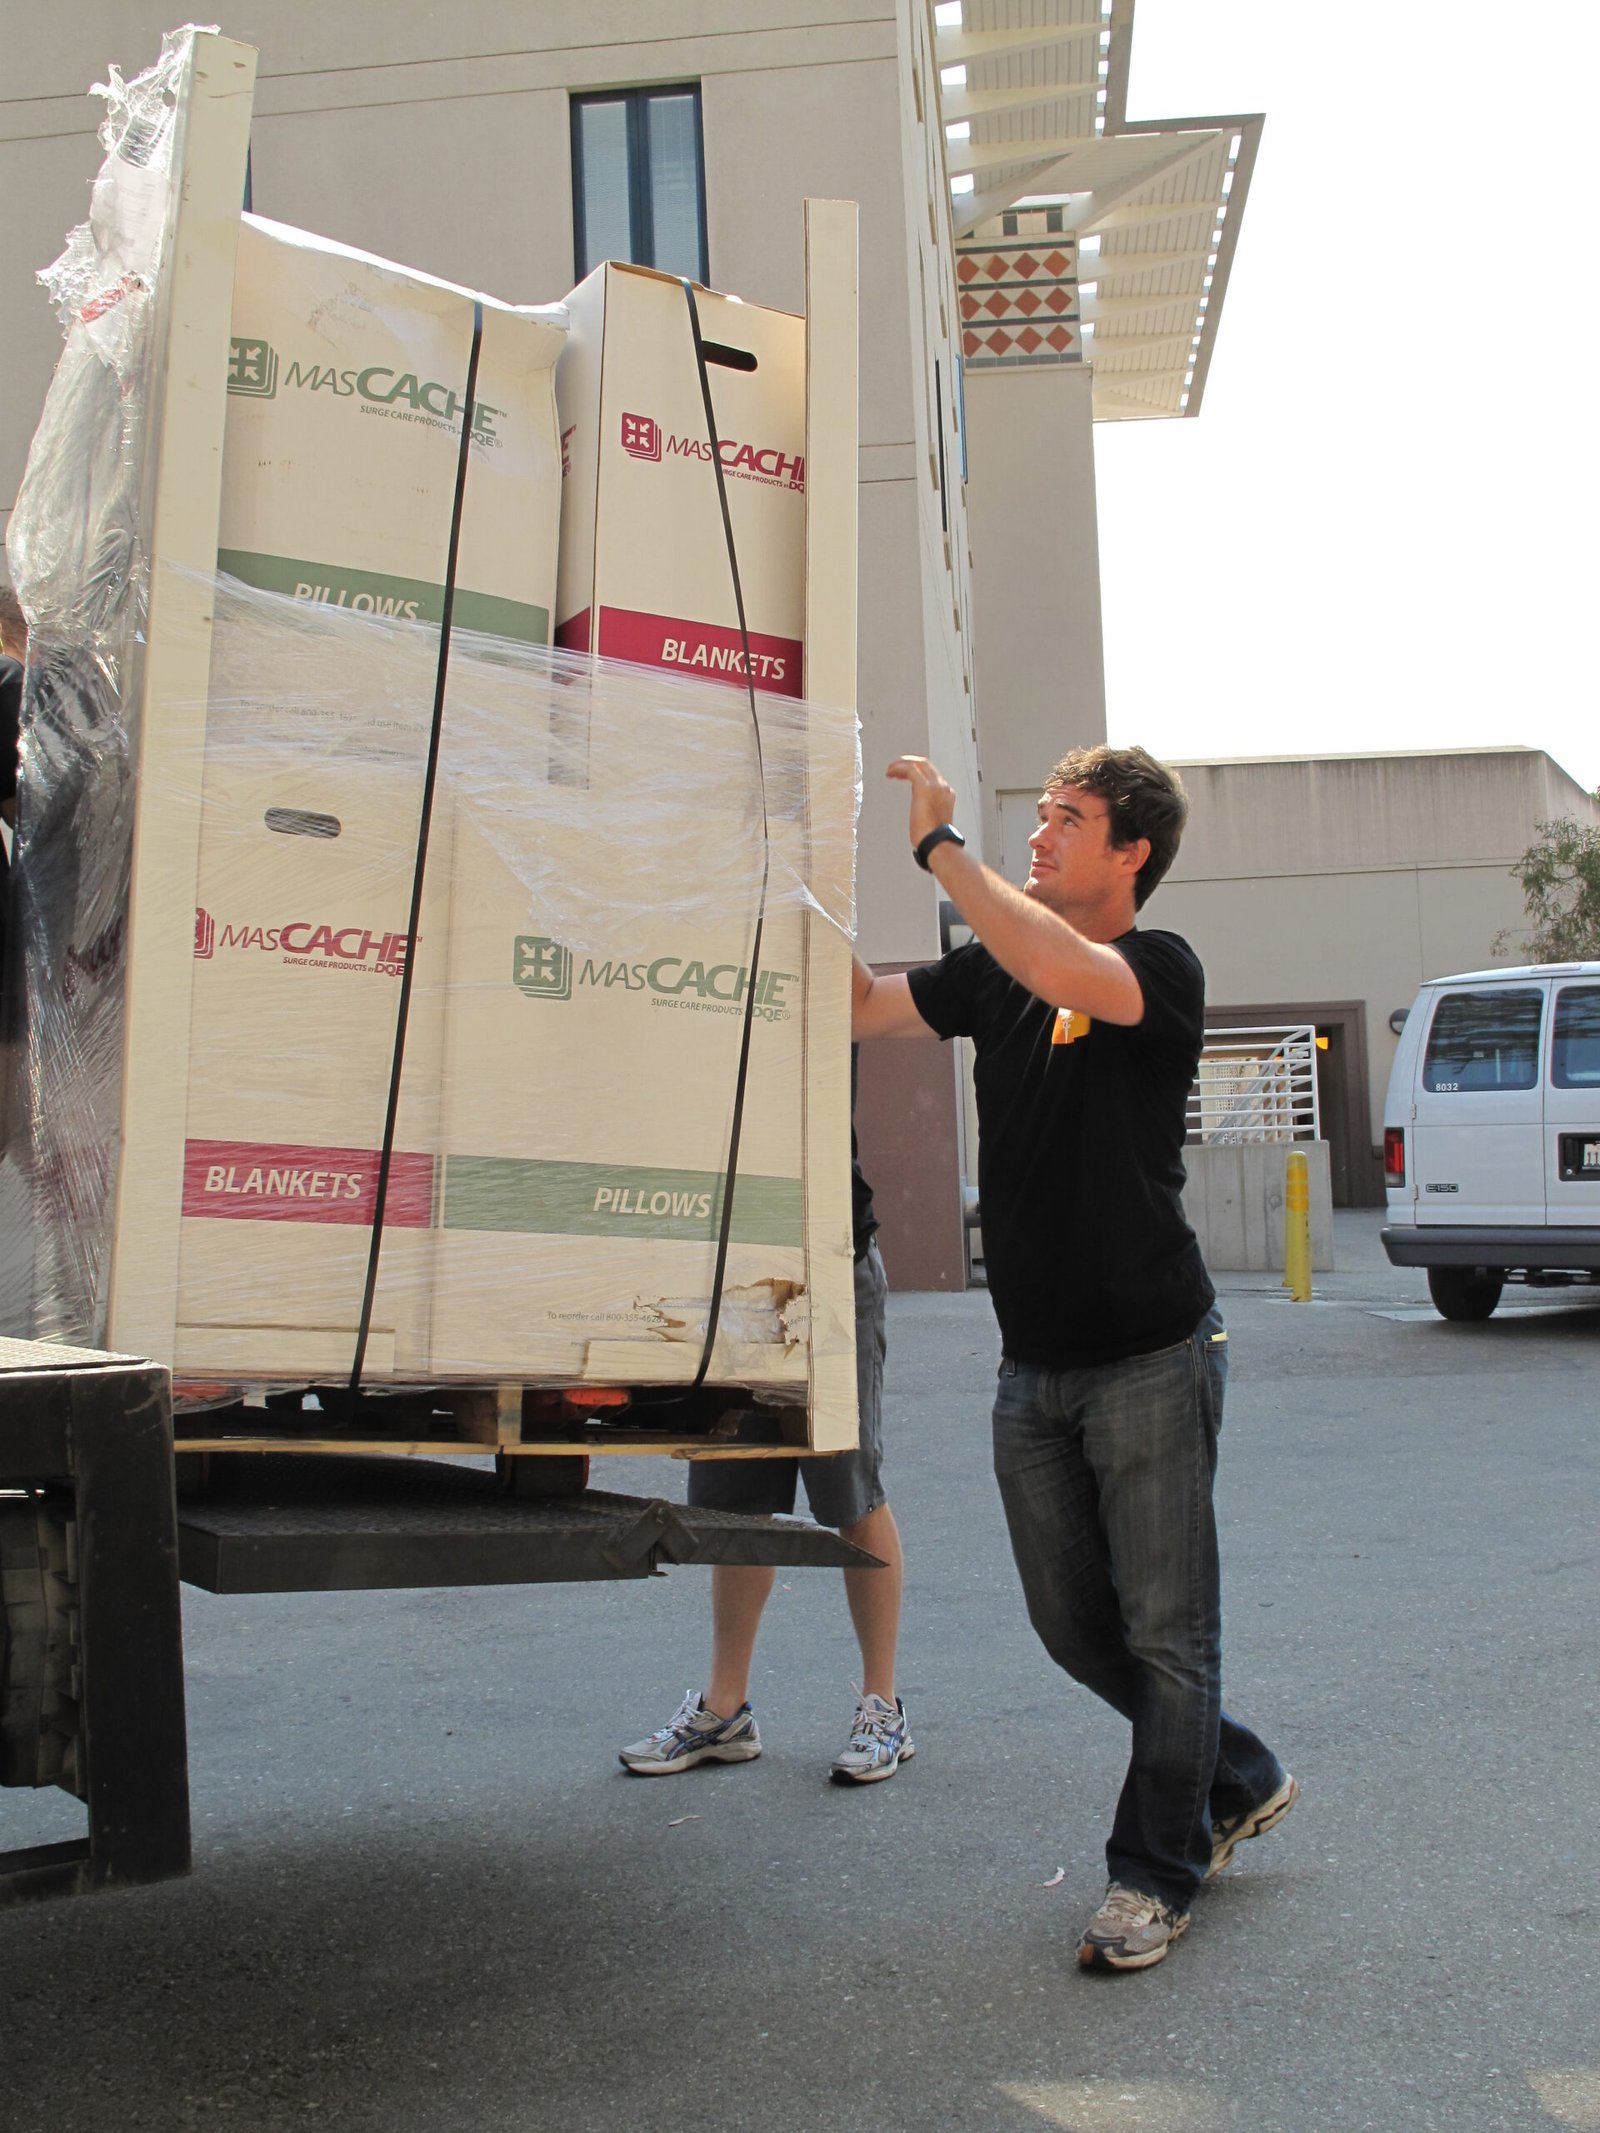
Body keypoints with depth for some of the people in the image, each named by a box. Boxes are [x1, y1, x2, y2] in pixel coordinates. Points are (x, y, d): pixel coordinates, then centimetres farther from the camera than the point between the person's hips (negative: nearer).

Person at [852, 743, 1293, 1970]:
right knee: (1074, 1623, 14)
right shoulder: (994, 976, 9)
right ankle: (1240, 1783, 35)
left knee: (1165, 1628, 2)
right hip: (1034, 1366, 7)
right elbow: (862, 1006, 2)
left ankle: (1155, 1871, 18)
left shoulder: (1162, 970, -10)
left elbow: (1063, 972, -30)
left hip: (1150, 1359, -7)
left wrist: (940, 844, -23)